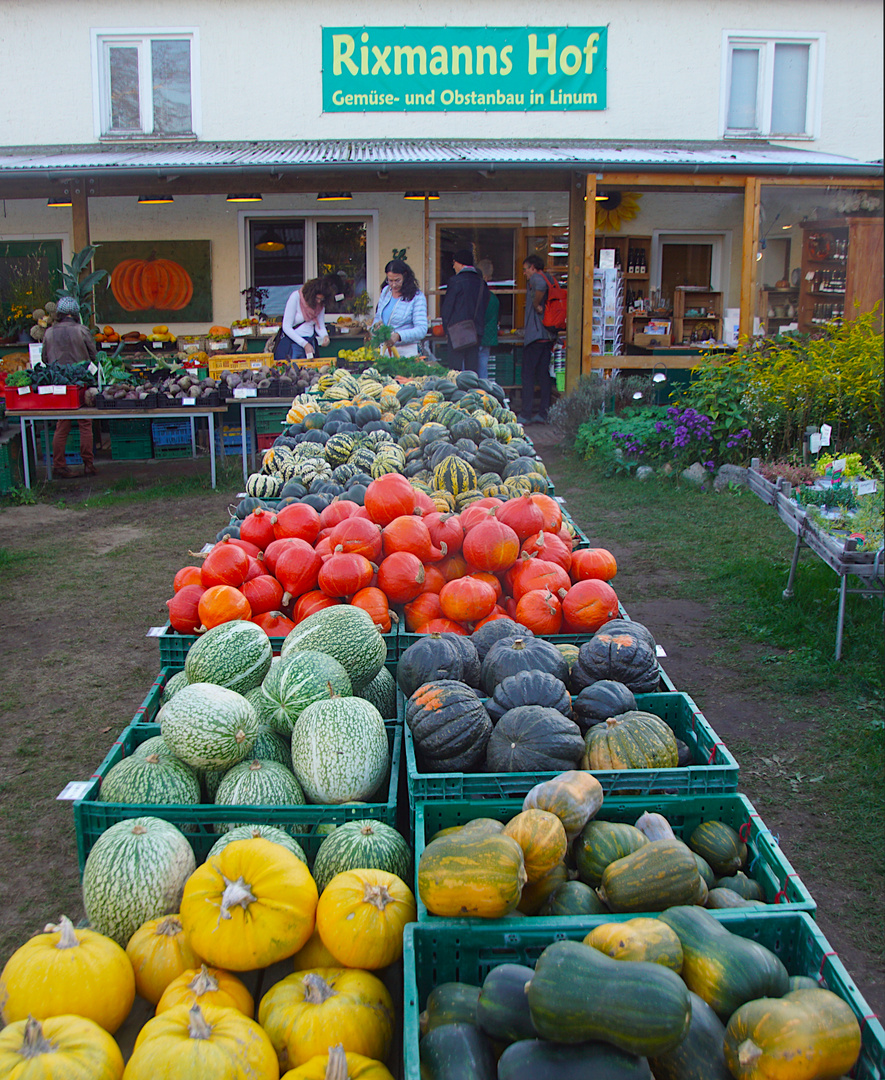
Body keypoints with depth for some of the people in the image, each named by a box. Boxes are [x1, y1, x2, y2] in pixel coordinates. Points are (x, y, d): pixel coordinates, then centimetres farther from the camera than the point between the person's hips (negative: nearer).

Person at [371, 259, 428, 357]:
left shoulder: (417, 297, -8)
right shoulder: (386, 291, 10)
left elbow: (422, 330, -17)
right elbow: (377, 317, 22)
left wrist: (399, 336, -32)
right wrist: (376, 324, -3)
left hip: (406, 351, -5)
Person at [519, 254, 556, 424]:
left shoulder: (535, 278, -8)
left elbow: (541, 286, -31)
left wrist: (536, 305, -19)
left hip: (535, 333, -8)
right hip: (549, 334, 8)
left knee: (528, 375, -3)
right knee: (544, 375, 10)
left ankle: (525, 415, -3)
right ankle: (543, 413, 11)